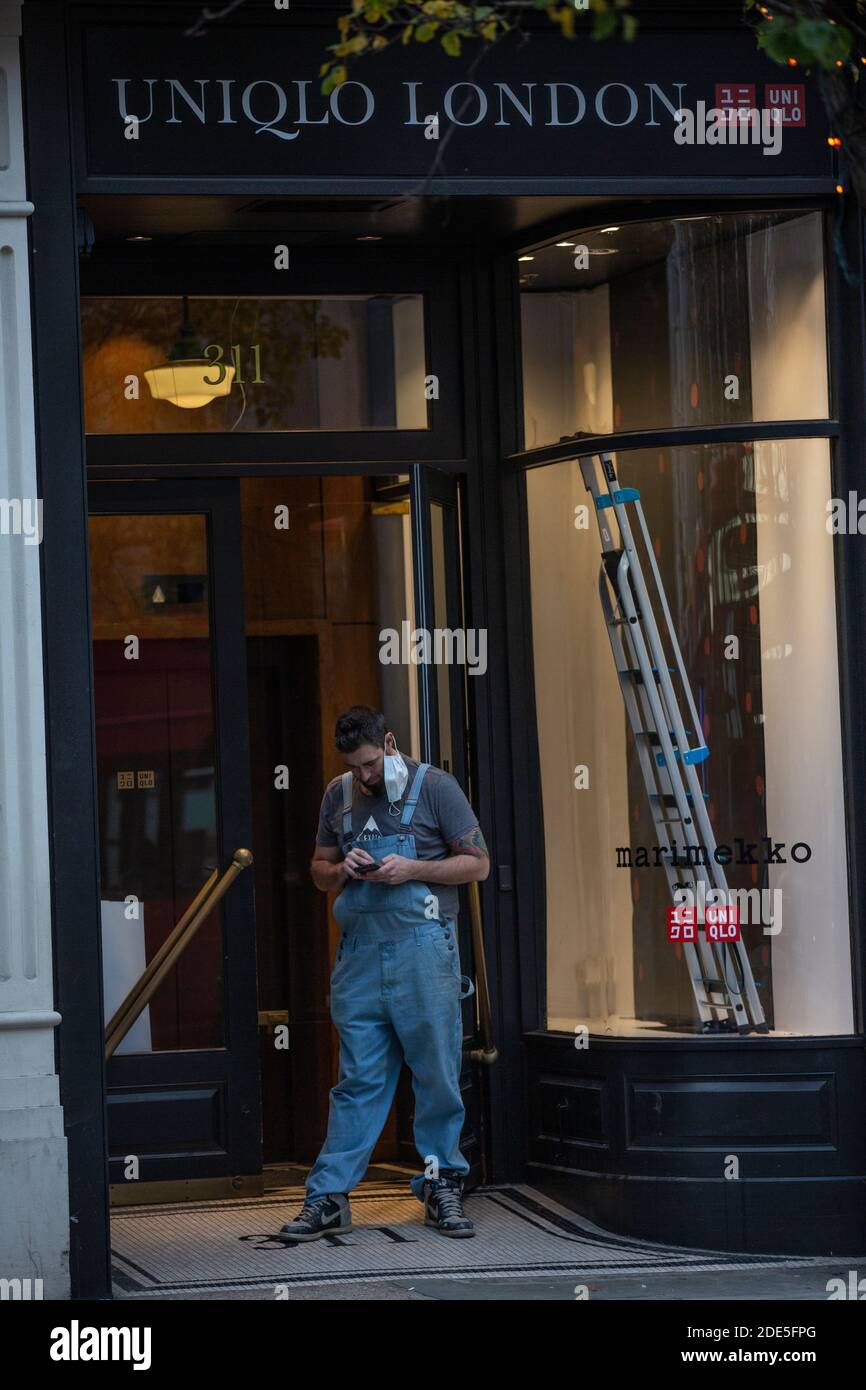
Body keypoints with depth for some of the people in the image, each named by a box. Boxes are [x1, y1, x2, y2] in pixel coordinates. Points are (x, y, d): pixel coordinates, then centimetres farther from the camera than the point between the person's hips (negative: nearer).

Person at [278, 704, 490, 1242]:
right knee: (358, 1080, 2)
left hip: (423, 949, -3)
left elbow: (477, 863, 2)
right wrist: (342, 869, -2)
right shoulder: (339, 795, 13)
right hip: (360, 951, 3)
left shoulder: (434, 786, 1)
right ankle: (329, 1197, 2)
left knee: (438, 1076, 1)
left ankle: (442, 1188, 11)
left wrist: (412, 869, -11)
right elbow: (320, 871, 22)